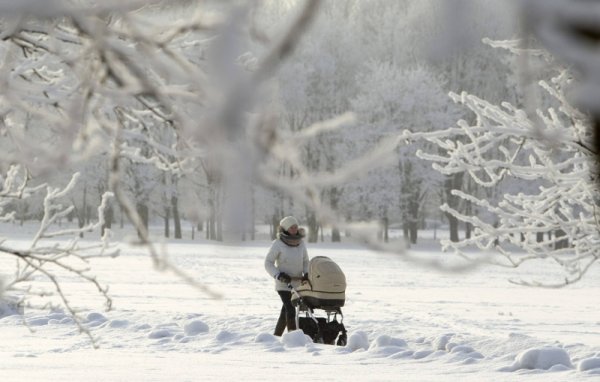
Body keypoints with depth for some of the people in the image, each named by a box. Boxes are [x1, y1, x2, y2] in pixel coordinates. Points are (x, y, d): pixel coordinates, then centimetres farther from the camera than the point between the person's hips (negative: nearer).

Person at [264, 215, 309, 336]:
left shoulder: (301, 243, 7)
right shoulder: (278, 244, -7)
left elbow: (305, 261, 15)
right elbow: (268, 263, -4)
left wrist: (306, 274, -4)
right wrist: (278, 275, -18)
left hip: (297, 283, 5)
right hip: (283, 284, -5)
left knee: (285, 311, 11)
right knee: (291, 309, -18)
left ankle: (276, 336, 23)